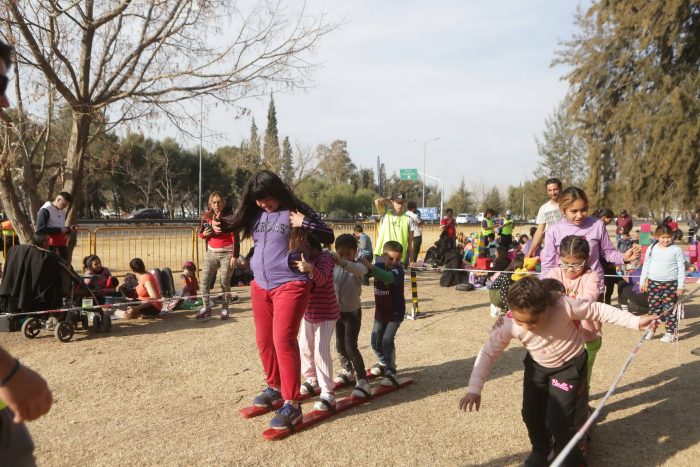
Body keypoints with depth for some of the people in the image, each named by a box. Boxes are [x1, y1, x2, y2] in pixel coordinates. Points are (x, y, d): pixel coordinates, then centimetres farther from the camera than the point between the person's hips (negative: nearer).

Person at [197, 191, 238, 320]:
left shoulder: (229, 215, -9)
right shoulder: (206, 216, 4)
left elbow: (235, 237, -10)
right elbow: (201, 233, 15)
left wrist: (234, 256, -15)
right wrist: (204, 234, -10)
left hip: (227, 253, -5)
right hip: (211, 253, 5)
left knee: (225, 283, -2)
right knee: (204, 281, -1)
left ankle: (224, 309, 10)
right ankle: (206, 308, 11)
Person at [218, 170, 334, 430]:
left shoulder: (296, 212, -7)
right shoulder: (255, 213, 7)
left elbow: (329, 237, -7)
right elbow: (237, 223, 28)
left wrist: (305, 224, -22)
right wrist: (220, 225, 8)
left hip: (290, 285, -6)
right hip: (259, 286, 6)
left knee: (283, 340, -13)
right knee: (264, 340, 13)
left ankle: (291, 404, -6)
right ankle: (274, 387, 35)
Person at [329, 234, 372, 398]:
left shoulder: (358, 266, -18)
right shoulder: (334, 267, -2)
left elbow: (359, 269, -42)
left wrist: (342, 262, -60)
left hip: (353, 312, -6)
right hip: (338, 311, 6)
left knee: (351, 346, -13)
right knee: (340, 345, 17)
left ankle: (362, 380, -7)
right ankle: (348, 371, 38)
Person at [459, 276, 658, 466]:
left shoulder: (564, 306, -36)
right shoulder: (508, 325, -28)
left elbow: (598, 310, -20)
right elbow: (488, 353, -20)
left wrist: (635, 321, -18)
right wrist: (474, 389, -25)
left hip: (570, 365, -3)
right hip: (537, 366, 3)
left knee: (559, 419, -11)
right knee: (531, 414, 8)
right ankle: (540, 451, 39)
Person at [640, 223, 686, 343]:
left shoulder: (676, 250, -5)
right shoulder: (652, 248, 3)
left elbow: (681, 269, -3)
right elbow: (646, 265, 9)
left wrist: (681, 286, -7)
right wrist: (642, 281, 8)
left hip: (671, 284, -3)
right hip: (653, 283, 3)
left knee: (669, 309, 1)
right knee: (653, 308, 9)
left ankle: (671, 332, 10)